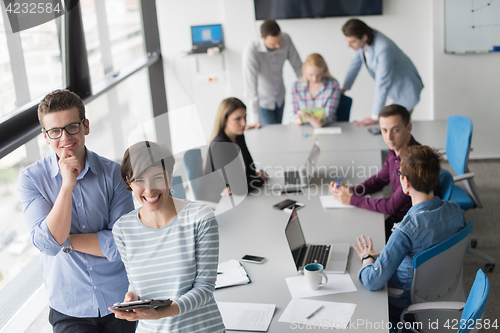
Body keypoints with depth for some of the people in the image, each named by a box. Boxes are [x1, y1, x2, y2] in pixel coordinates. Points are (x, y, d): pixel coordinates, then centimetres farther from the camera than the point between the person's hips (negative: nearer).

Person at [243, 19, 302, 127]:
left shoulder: (285, 39, -19)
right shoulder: (251, 51, -34)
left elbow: (298, 66, -4)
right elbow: (250, 87, -35)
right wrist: (255, 120, -36)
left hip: (280, 98, 5)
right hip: (262, 101, -5)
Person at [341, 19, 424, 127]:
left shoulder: (383, 48, -36)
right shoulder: (362, 41, -12)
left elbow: (382, 85, -34)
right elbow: (355, 63, 6)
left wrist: (375, 117, -30)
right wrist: (344, 88, 9)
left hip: (405, 89, -8)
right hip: (393, 90, 8)